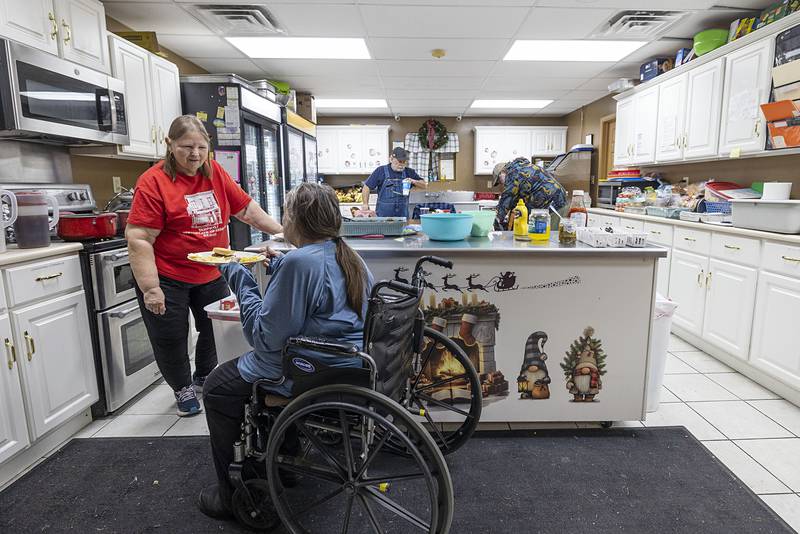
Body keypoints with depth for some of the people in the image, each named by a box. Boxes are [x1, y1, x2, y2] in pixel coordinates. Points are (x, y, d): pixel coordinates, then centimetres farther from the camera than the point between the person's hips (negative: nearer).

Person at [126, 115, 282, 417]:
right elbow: (138, 239, -18)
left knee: (218, 330, 16)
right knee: (171, 339, 6)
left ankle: (204, 378, 41)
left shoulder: (215, 172, -1)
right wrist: (150, 289, -22)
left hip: (212, 275, 5)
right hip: (167, 279, -5)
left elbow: (246, 209, 8)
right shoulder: (153, 181, -16)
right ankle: (183, 389, 32)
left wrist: (281, 231, 5)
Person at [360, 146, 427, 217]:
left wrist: (414, 181, -10)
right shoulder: (381, 171, 0)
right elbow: (367, 187, 3)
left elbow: (425, 185, 8)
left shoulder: (409, 172, 6)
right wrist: (365, 204, -5)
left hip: (403, 214, 2)